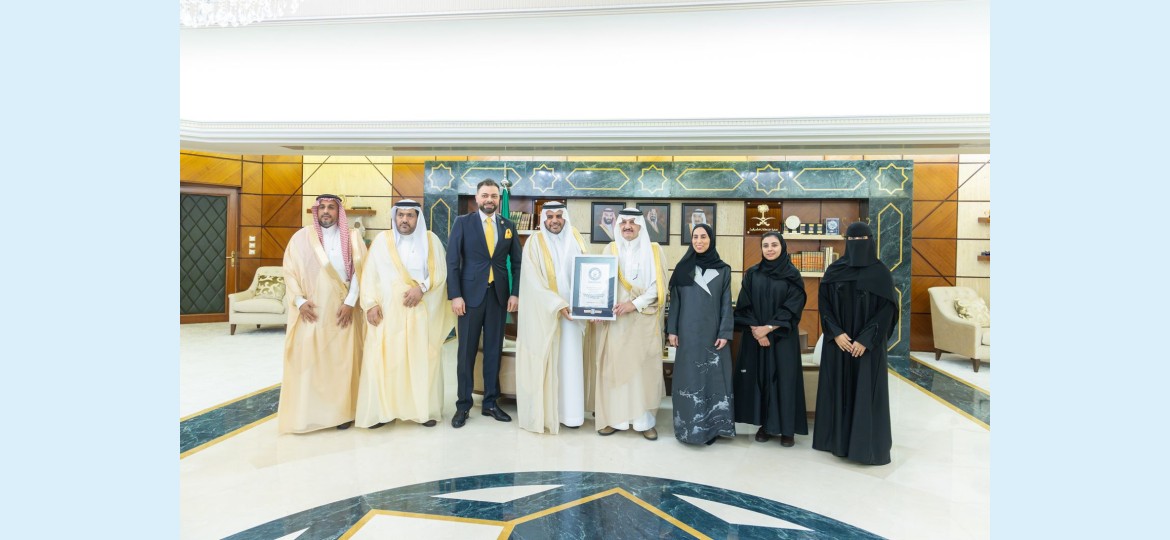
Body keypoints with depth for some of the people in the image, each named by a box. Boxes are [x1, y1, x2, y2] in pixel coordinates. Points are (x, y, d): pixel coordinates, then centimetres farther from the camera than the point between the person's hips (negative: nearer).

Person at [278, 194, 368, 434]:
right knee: (306, 359, 0)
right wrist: (299, 301, -10)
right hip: (311, 310, 0)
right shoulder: (301, 237, 5)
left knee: (341, 359, 3)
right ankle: (304, 413, 9)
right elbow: (290, 271, 2)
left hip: (342, 309, 0)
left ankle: (341, 410, 12)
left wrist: (350, 302, -11)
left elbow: (359, 270, -1)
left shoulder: (352, 238, 5)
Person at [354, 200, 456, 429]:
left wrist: (422, 288, -15)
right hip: (387, 311, 0)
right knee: (383, 359, -2)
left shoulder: (431, 240, 5)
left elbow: (440, 271, 0)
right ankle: (381, 410, 6)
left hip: (422, 311, 0)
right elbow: (370, 274, 2)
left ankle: (424, 409, 10)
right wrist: (371, 304, -8)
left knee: (422, 358, 2)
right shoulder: (382, 240, 5)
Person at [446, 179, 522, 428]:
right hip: (470, 294, -2)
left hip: (499, 295, 2)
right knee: (467, 351, 3)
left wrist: (515, 293, 0)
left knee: (494, 350, 7)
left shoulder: (509, 226, 9)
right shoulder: (462, 222, 1)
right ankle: (463, 405, 13)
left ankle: (490, 403, 18)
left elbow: (517, 263, 9)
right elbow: (452, 261, -3)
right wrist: (455, 295, -11)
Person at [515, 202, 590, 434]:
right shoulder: (535, 242, -5)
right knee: (544, 360, 1)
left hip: (572, 309, 3)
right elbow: (534, 282, -11)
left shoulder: (575, 240, 7)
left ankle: (569, 412, 13)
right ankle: (543, 412, 11)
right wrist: (558, 305, -19)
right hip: (544, 312, -3)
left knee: (570, 360, 5)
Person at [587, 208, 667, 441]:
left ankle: (645, 420, 7)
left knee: (643, 367, -1)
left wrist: (634, 304, -14)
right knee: (612, 365, 0)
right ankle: (612, 417, 9)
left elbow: (659, 286, -2)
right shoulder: (611, 249, 9)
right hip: (613, 319, 1)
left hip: (643, 320, -1)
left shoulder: (653, 251, 4)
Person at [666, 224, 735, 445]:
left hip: (713, 332, 0)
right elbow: (675, 300, 4)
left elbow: (726, 303, 2)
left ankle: (712, 426, 12)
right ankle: (688, 425, 11)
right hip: (688, 332, 0)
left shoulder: (723, 270, 4)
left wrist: (725, 333, -6)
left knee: (714, 377, 2)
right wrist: (672, 330, -1)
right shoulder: (683, 267, 4)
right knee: (688, 378, 3)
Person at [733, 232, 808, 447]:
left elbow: (793, 306, -8)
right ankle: (765, 424, 14)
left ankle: (787, 428, 9)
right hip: (755, 335, 2)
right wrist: (755, 329, -13)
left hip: (783, 336, -2)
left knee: (784, 377, 0)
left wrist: (769, 328, -16)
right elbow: (744, 305, 0)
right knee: (759, 377, 4)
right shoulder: (752, 274, 5)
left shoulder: (792, 275, -1)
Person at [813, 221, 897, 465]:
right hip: (838, 341, 3)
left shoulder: (881, 272, -3)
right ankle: (838, 439, 18)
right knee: (838, 389, 7)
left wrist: (866, 339, -14)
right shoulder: (834, 271, 3)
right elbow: (824, 303, 1)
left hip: (868, 344, -2)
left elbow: (887, 309, -7)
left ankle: (868, 446, 8)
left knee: (866, 392, -1)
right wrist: (836, 333, -12)